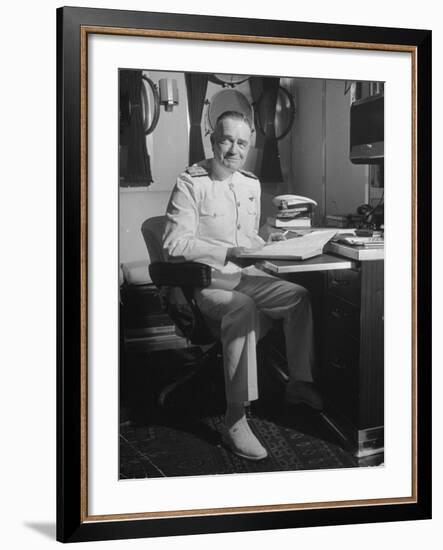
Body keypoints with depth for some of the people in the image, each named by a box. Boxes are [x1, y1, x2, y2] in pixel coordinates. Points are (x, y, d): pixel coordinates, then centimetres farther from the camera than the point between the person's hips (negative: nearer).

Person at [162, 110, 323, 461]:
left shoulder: (251, 184, 14)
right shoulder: (191, 183, -10)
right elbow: (174, 244, -17)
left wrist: (267, 243, 2)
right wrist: (228, 251, -22)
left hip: (244, 275, 8)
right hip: (207, 281, -7)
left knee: (299, 295, -8)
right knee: (244, 308, -35)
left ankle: (299, 383, 9)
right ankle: (235, 421, -35)